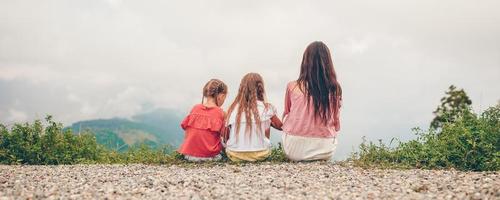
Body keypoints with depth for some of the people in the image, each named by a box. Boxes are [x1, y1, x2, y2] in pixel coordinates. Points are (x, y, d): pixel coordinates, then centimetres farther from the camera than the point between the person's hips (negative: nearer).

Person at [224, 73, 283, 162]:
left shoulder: (233, 108, -2)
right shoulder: (267, 108, -5)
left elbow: (226, 137, -1)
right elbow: (280, 126, 11)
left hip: (234, 155, 3)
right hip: (259, 155, -2)